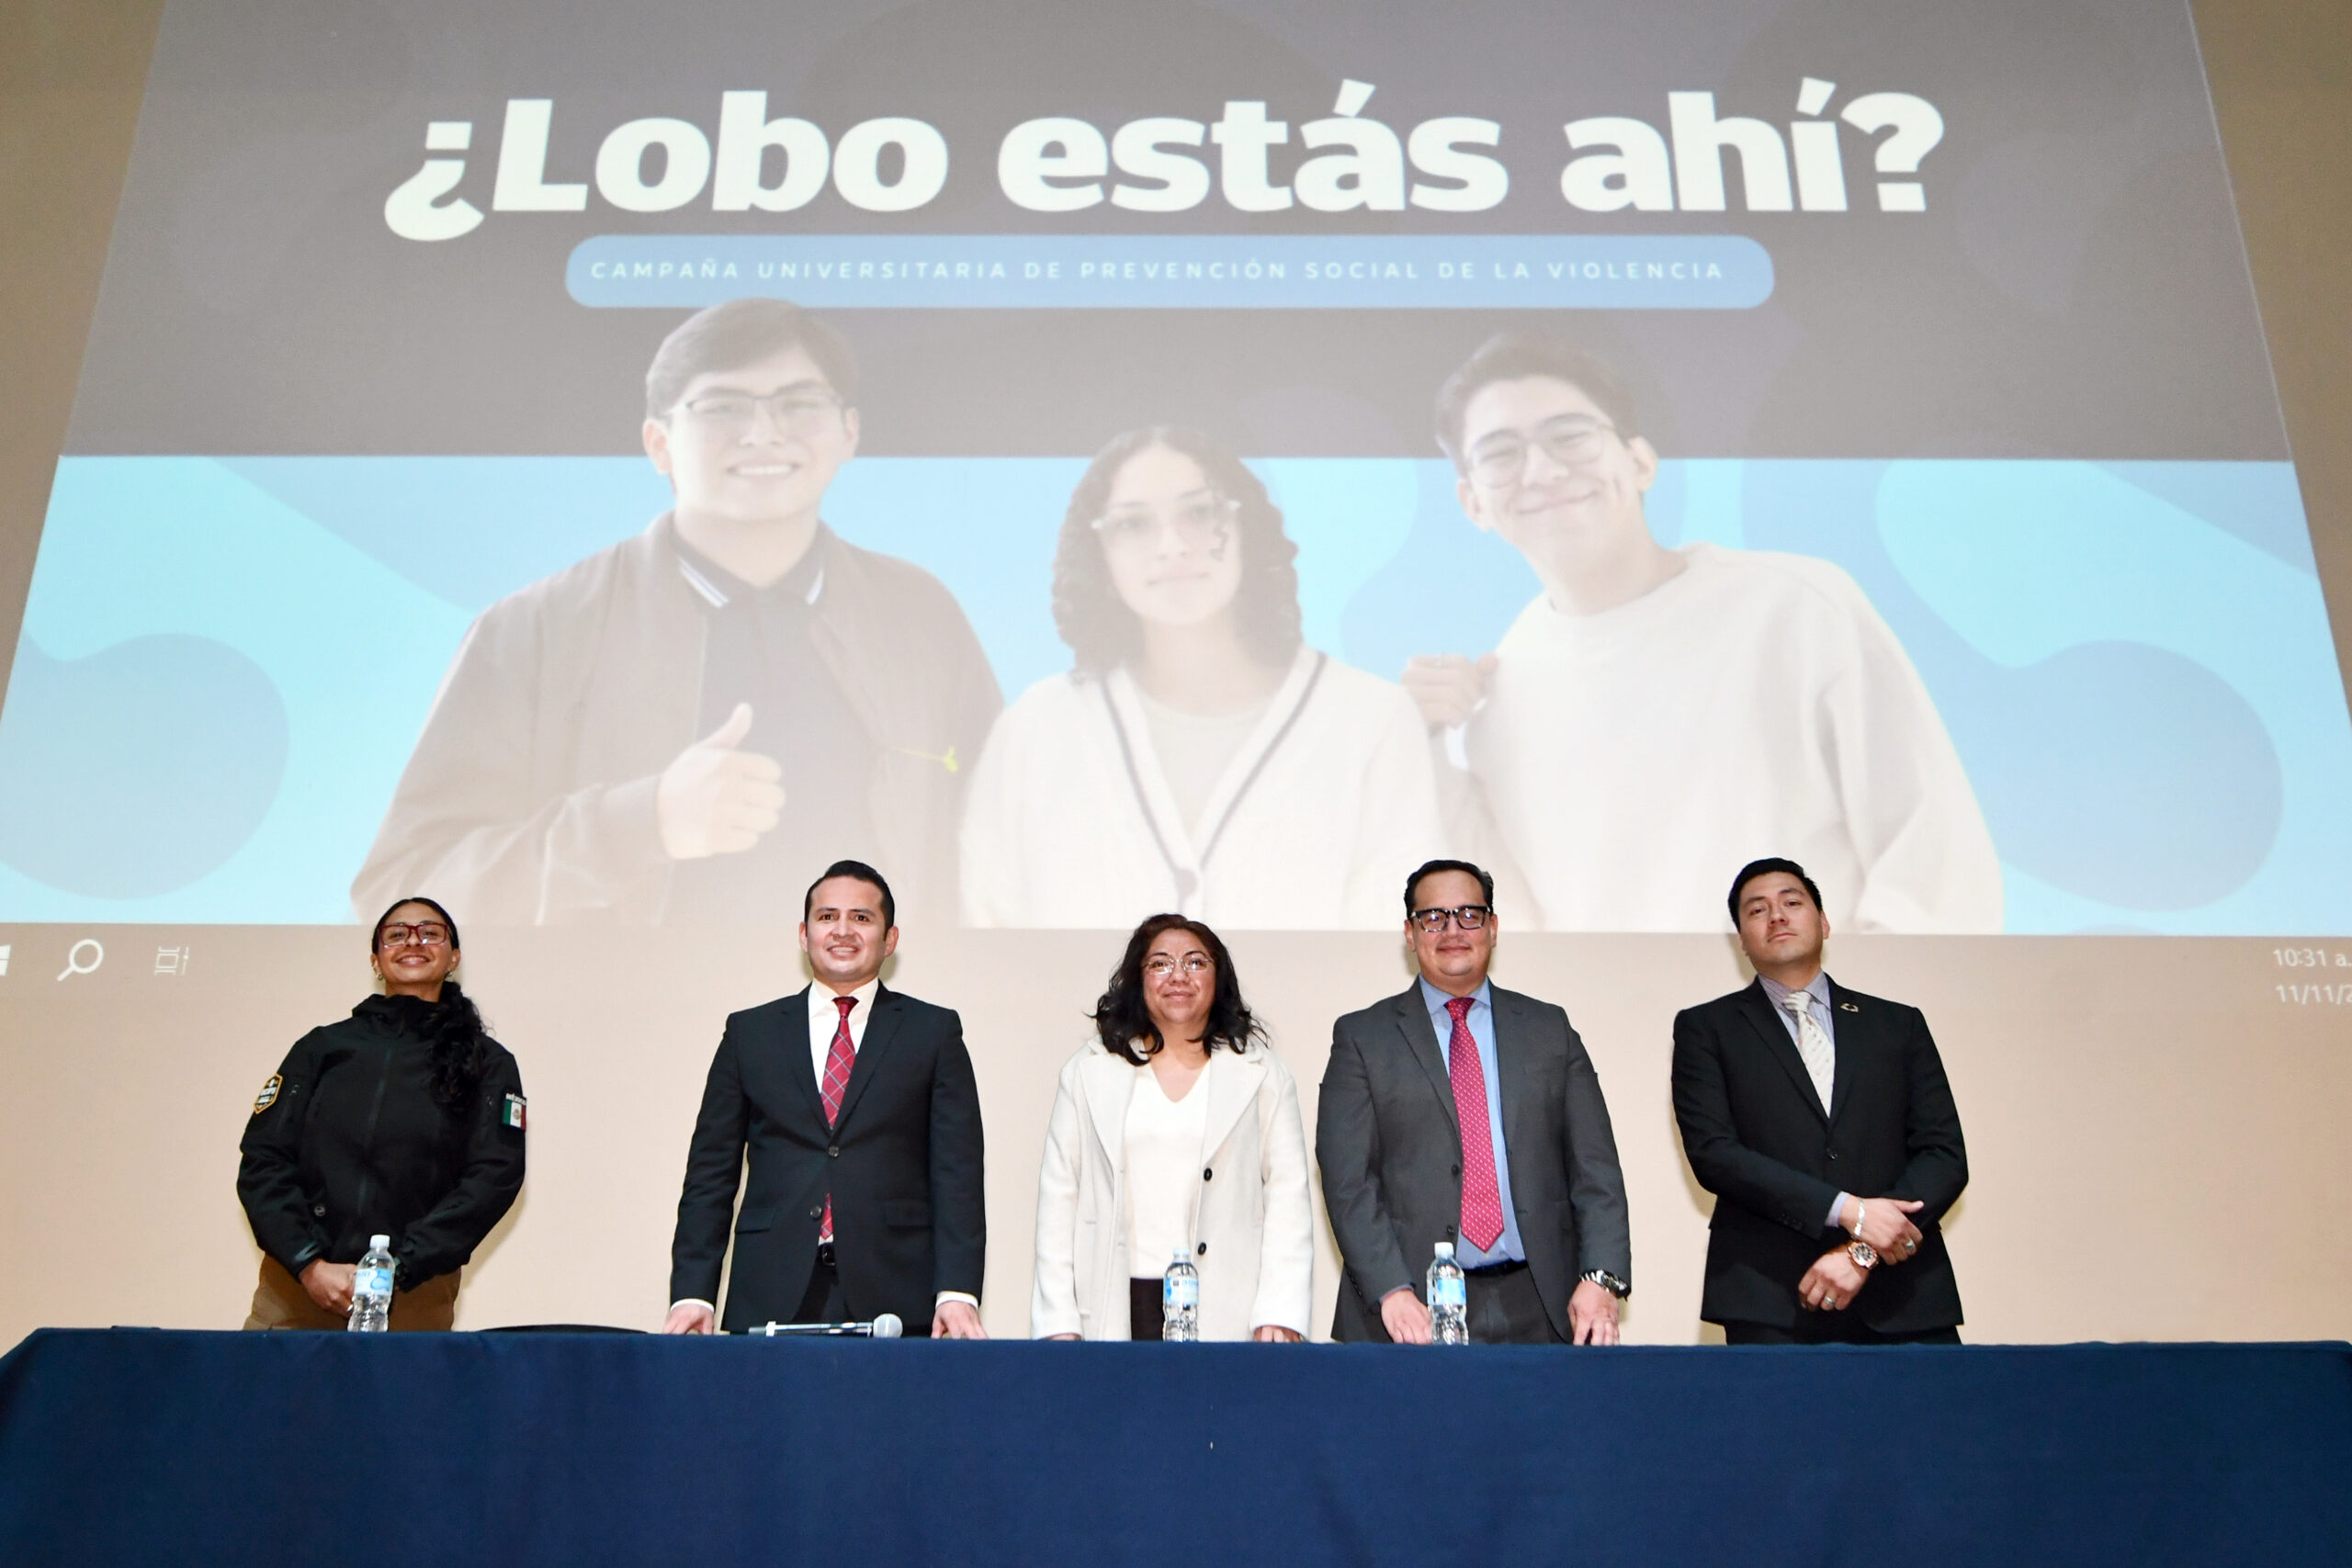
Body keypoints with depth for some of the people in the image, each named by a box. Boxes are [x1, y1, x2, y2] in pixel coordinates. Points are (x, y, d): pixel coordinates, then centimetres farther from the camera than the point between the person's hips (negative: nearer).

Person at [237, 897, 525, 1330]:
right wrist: (310, 1265, -10)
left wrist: (394, 1273, -13)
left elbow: (495, 1177, -3)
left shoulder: (488, 1065, 7)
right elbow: (262, 1159, 5)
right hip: (295, 1288, 1)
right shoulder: (322, 1046, 12)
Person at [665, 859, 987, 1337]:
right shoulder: (749, 1032, 13)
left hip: (893, 1300, -1)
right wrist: (692, 1293, 1)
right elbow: (711, 1175, 11)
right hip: (771, 1301, 1)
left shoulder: (934, 1033, 9)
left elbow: (958, 1175, 2)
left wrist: (957, 1293, -9)